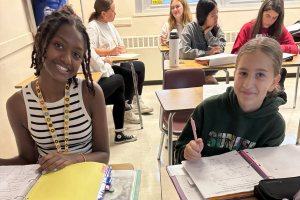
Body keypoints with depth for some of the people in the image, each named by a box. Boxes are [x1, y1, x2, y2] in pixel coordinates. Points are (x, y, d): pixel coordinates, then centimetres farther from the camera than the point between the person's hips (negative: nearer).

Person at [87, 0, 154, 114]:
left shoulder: (110, 26, 21)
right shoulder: (92, 27, -8)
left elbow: (121, 46, 22)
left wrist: (122, 50, -2)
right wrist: (110, 52, -29)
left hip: (114, 63, 10)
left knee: (140, 66, 3)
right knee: (130, 75, -25)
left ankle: (137, 101, 7)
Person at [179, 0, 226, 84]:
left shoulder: (217, 30, 5)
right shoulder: (190, 28, -7)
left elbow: (220, 50, -9)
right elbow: (183, 52, -21)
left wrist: (208, 33, -12)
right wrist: (208, 53, -20)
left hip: (207, 73, 4)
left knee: (212, 82, -26)